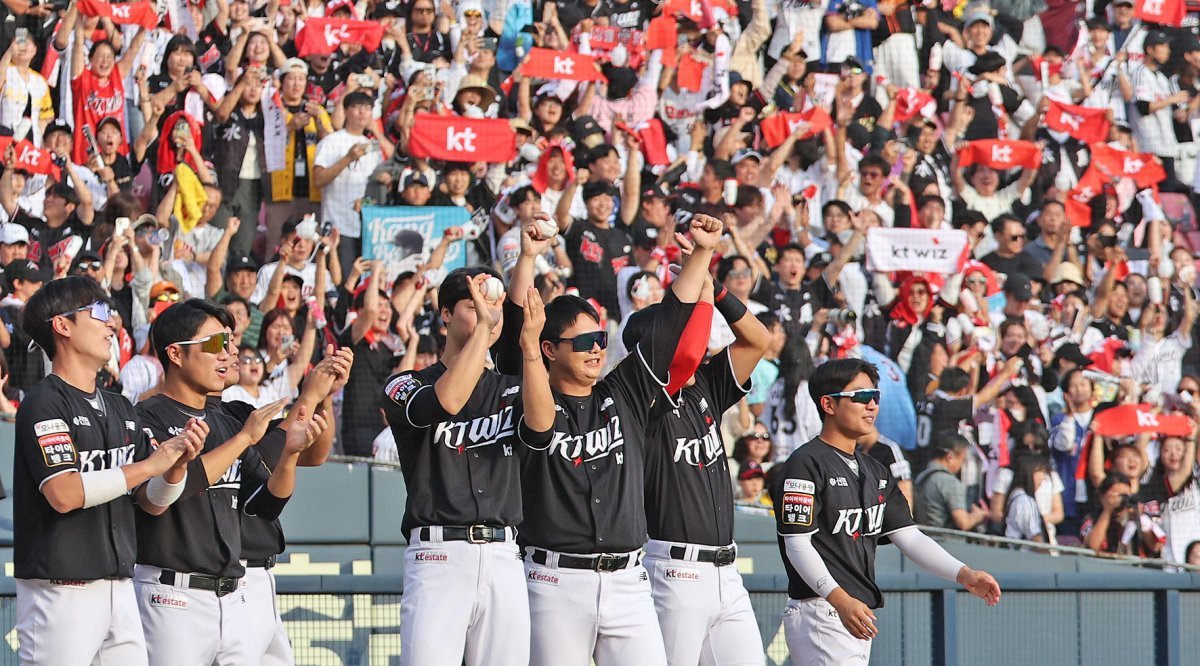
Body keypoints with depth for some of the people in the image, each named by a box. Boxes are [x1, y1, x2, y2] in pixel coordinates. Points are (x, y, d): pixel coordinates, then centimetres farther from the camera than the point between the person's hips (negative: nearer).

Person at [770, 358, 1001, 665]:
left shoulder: (875, 472, 19)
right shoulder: (804, 465, -8)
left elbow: (909, 536, 15)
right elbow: (797, 545, -15)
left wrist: (963, 574, 0)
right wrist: (840, 599, -27)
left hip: (859, 615, 9)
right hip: (820, 613, -9)